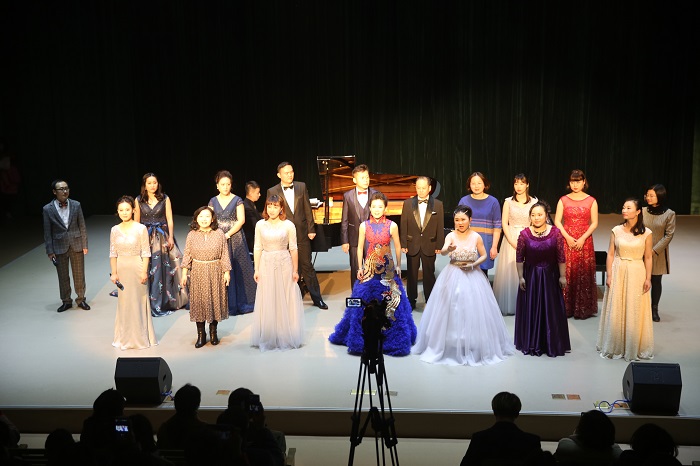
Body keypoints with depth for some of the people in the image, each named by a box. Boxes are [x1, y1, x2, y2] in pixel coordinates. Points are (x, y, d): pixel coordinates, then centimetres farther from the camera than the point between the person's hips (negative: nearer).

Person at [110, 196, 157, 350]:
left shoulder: (141, 229, -7)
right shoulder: (115, 230, 3)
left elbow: (145, 253, -6)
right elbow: (113, 253, 6)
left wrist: (144, 272, -11)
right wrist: (114, 273, 2)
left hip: (137, 268, -3)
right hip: (122, 269, 3)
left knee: (139, 301, 3)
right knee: (124, 302, 8)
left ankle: (141, 336, 16)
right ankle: (125, 338, 20)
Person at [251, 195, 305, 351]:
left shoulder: (288, 225, -4)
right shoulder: (260, 225, 2)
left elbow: (293, 249, -1)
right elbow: (257, 248, 5)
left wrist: (295, 270, -2)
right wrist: (256, 269, 2)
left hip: (284, 265, -1)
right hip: (266, 265, 2)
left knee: (285, 300, 4)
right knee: (267, 301, 6)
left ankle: (285, 336, 16)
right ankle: (268, 337, 16)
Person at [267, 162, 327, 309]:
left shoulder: (301, 187, 4)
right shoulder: (272, 191, -2)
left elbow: (307, 209, 4)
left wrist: (311, 229, 0)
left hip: (302, 234, 1)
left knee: (307, 266, 6)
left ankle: (317, 298, 14)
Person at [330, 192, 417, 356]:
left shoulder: (392, 226, -4)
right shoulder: (364, 226, 0)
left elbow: (398, 247, 4)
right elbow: (360, 247, 7)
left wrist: (398, 266, 5)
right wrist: (360, 267, 3)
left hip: (388, 269, -1)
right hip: (369, 268, 1)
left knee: (391, 302, 0)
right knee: (365, 302, 3)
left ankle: (391, 339, 14)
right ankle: (366, 337, 18)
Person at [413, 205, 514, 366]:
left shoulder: (476, 237, -3)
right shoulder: (451, 236, -5)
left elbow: (484, 255, 7)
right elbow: (443, 252, -23)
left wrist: (473, 265, -11)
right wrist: (448, 249, -46)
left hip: (471, 277, 0)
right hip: (453, 277, 0)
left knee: (473, 311, -1)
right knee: (450, 311, 0)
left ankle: (474, 347, 14)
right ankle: (450, 346, 13)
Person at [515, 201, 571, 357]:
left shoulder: (556, 233, -8)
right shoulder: (524, 234, -8)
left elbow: (561, 257, -4)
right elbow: (519, 258, -2)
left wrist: (562, 276, -3)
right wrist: (520, 277, -2)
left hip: (550, 276, 0)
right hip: (530, 276, 0)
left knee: (551, 310, 6)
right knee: (531, 310, 8)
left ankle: (552, 344, 19)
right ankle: (531, 345, 21)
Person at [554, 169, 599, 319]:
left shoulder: (591, 201, 3)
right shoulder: (563, 200, 6)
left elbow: (594, 223, 1)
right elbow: (557, 221, 2)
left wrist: (583, 238, -11)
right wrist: (568, 237, -10)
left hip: (584, 241, -1)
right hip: (566, 240, 1)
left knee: (584, 274, -2)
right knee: (566, 273, -2)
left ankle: (583, 309, 5)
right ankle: (566, 308, 4)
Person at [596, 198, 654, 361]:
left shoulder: (646, 233, -3)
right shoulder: (616, 231, 0)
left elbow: (648, 257, 0)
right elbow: (610, 254, 2)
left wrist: (648, 278, -3)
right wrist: (609, 275, -3)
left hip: (637, 273, -1)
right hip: (618, 272, 1)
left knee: (635, 311, 3)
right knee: (615, 310, 6)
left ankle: (634, 347, 16)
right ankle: (615, 346, 19)